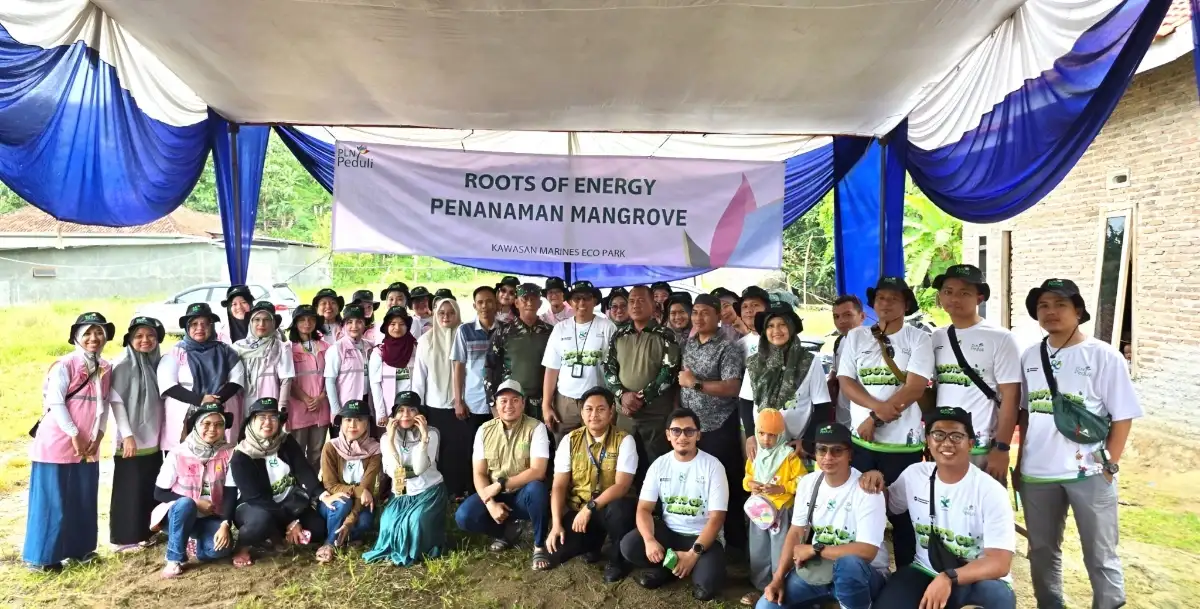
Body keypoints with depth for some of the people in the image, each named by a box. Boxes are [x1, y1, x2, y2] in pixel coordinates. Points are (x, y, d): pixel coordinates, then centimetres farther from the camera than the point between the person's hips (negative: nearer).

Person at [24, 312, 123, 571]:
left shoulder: (105, 369, 8)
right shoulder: (65, 365, -12)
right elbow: (55, 402, -16)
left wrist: (98, 435, 0)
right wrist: (74, 435, -15)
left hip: (89, 446, 6)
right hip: (57, 443, -6)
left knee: (84, 500, 12)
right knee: (52, 501, 1)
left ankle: (79, 548, 25)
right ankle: (40, 556, 13)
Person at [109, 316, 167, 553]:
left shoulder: (158, 362, 7)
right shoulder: (122, 364, -10)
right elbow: (116, 402, -13)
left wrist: (164, 431, 9)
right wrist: (127, 435, -18)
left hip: (154, 439, 6)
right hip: (131, 439, -6)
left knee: (150, 489, 13)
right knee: (130, 490, 1)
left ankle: (144, 531, 26)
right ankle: (125, 537, 12)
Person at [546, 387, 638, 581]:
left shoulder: (624, 441, -10)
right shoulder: (570, 441, -2)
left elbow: (621, 486, -18)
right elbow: (559, 486, -4)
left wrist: (590, 507, -28)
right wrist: (556, 524, -16)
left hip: (610, 508, -2)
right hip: (577, 510, 2)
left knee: (620, 509, -37)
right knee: (554, 552, -20)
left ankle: (617, 560, -6)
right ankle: (594, 541, 14)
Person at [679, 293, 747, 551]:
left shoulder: (727, 348, -10)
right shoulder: (687, 344, 11)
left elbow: (732, 387, -20)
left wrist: (695, 383, -19)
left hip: (718, 430, -6)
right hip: (689, 427, 6)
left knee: (724, 487, 1)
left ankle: (734, 544, 14)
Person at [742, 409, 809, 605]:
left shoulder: (789, 456, -13)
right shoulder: (754, 456, 4)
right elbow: (747, 477, 15)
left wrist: (780, 488, -22)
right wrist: (750, 484, -7)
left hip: (781, 511, -6)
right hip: (758, 509, 6)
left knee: (780, 553, 0)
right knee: (758, 552, 14)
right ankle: (762, 588, 28)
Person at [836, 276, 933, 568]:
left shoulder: (918, 339, -1)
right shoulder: (855, 337, 8)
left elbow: (914, 388, -11)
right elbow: (845, 382, 1)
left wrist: (875, 419, -13)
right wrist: (878, 406, -16)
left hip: (903, 442, -3)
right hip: (862, 441, 3)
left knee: (903, 513, 6)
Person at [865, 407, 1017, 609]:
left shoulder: (991, 491, -14)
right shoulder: (914, 475, 0)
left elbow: (1000, 562, -21)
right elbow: (888, 504, 20)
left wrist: (949, 578, -36)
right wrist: (877, 479, -3)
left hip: (978, 579, -3)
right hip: (925, 573, 3)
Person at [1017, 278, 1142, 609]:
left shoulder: (1104, 356, -5)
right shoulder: (1029, 357, 7)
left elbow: (1123, 416, -4)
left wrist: (1109, 464, -8)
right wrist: (1020, 463, 11)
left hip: (1089, 472, -4)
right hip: (1036, 473, 4)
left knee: (1100, 556, 7)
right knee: (1042, 551, 15)